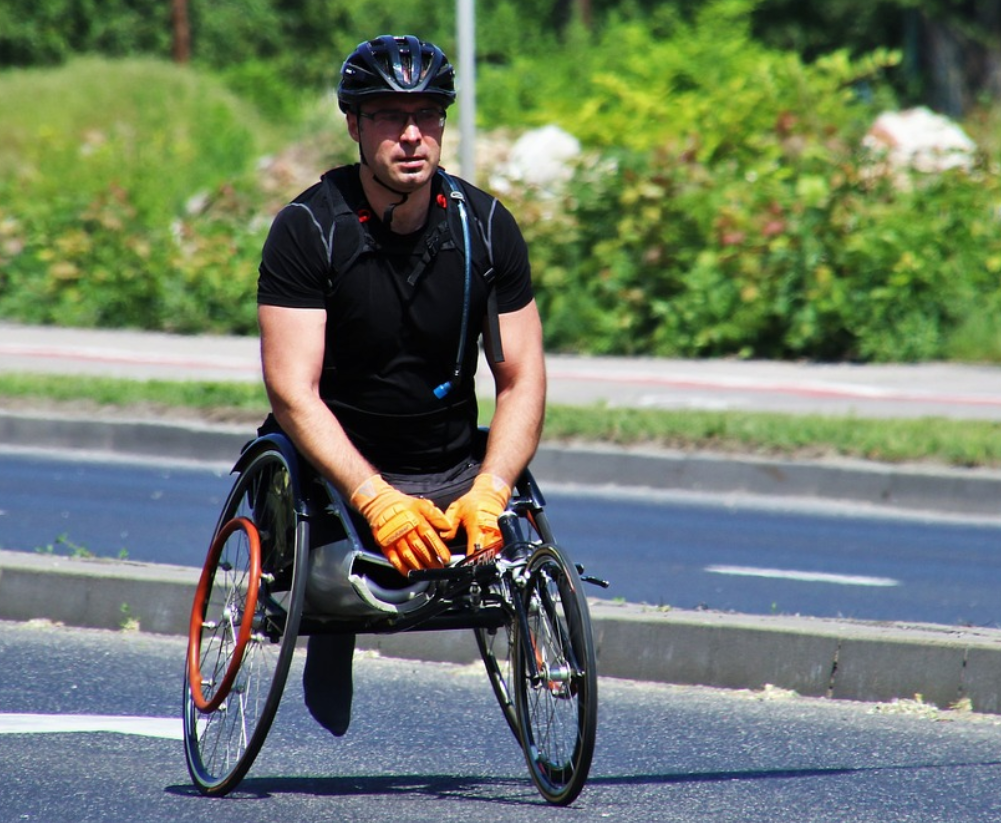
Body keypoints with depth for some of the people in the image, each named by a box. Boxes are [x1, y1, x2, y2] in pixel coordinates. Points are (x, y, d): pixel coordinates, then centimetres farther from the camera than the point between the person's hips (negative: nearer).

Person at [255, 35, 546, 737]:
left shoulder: (486, 227, -3)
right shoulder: (308, 229, -13)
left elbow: (522, 381, -2)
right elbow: (293, 392, -18)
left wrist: (487, 493, -19)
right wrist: (375, 500, -30)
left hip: (454, 470, 3)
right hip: (342, 467, -3)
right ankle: (331, 624, 14)